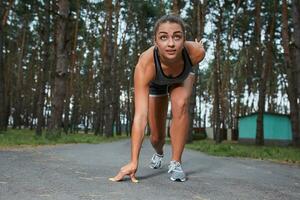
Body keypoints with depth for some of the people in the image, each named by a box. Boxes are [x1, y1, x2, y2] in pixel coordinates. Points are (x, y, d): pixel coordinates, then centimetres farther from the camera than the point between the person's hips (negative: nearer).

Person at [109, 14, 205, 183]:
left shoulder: (196, 52, -41)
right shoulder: (145, 65, -46)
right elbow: (140, 115, -49)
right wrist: (134, 162, -52)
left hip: (182, 79, 1)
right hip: (156, 83, 0)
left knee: (180, 106, -33)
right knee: (157, 137, 5)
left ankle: (176, 162, -14)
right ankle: (159, 153, 45)